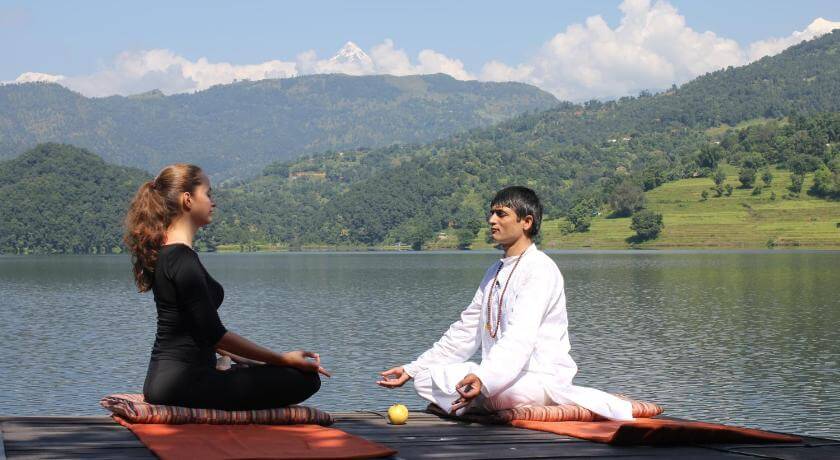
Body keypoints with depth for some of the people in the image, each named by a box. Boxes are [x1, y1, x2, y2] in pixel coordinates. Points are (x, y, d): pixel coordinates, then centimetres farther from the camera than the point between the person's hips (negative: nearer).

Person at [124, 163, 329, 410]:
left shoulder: (163, 251, 13)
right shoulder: (183, 260, -18)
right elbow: (214, 334, -18)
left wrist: (235, 357, 24)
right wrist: (283, 358, -12)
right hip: (182, 382, -10)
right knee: (305, 379, -13)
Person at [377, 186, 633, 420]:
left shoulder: (540, 269, -11)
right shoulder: (495, 272, 18)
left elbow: (521, 336, -26)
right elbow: (465, 332, 21)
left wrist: (484, 378, -42)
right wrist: (412, 369, 14)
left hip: (541, 378, -8)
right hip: (500, 375, 8)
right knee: (425, 378, -5)